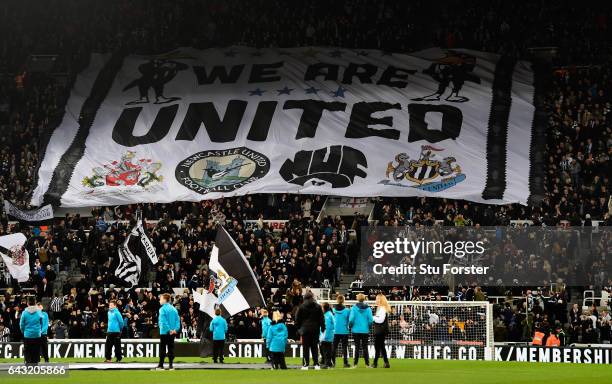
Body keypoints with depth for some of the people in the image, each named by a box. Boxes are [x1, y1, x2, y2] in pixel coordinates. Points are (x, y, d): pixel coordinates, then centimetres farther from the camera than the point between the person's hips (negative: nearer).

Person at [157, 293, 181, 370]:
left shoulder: (162, 309, -9)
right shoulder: (174, 309, 10)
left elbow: (163, 321, -19)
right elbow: (178, 320, 3)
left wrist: (168, 330, -19)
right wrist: (176, 329, -5)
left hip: (164, 332, -6)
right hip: (173, 333, 6)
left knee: (162, 348, 0)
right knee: (171, 348, 7)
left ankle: (161, 365, 1)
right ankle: (170, 365, 5)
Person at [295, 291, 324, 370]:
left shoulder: (301, 307, -1)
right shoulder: (317, 307, 4)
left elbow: (297, 319, 2)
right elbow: (321, 319, 7)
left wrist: (298, 329, 9)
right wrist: (323, 328, 11)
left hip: (305, 330, -2)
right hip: (315, 330, 2)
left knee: (306, 347, 1)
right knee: (314, 347, 6)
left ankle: (306, 364, -2)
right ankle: (316, 364, 0)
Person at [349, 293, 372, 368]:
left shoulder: (354, 308, -8)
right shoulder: (368, 308, -5)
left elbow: (351, 319, -13)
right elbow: (370, 320, -7)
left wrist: (350, 326, 5)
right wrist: (368, 326, 11)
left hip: (356, 330, -1)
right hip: (365, 330, 1)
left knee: (357, 347, 6)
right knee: (365, 347, 8)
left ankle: (355, 363, 5)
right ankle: (367, 363, 6)